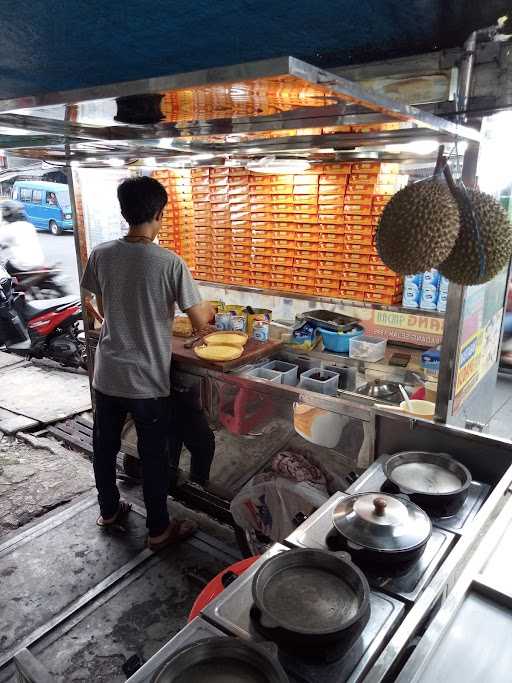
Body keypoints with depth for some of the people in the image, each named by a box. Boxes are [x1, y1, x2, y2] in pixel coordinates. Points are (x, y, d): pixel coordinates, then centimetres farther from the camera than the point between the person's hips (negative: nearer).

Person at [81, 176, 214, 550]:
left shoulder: (101, 254, -4)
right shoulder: (170, 263, -18)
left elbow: (103, 310, 9)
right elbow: (200, 322, -13)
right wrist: (212, 309, 11)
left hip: (107, 374, 5)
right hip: (147, 380, -4)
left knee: (105, 446, 21)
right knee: (153, 455, 11)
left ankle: (109, 510, 42)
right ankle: (159, 529, 28)